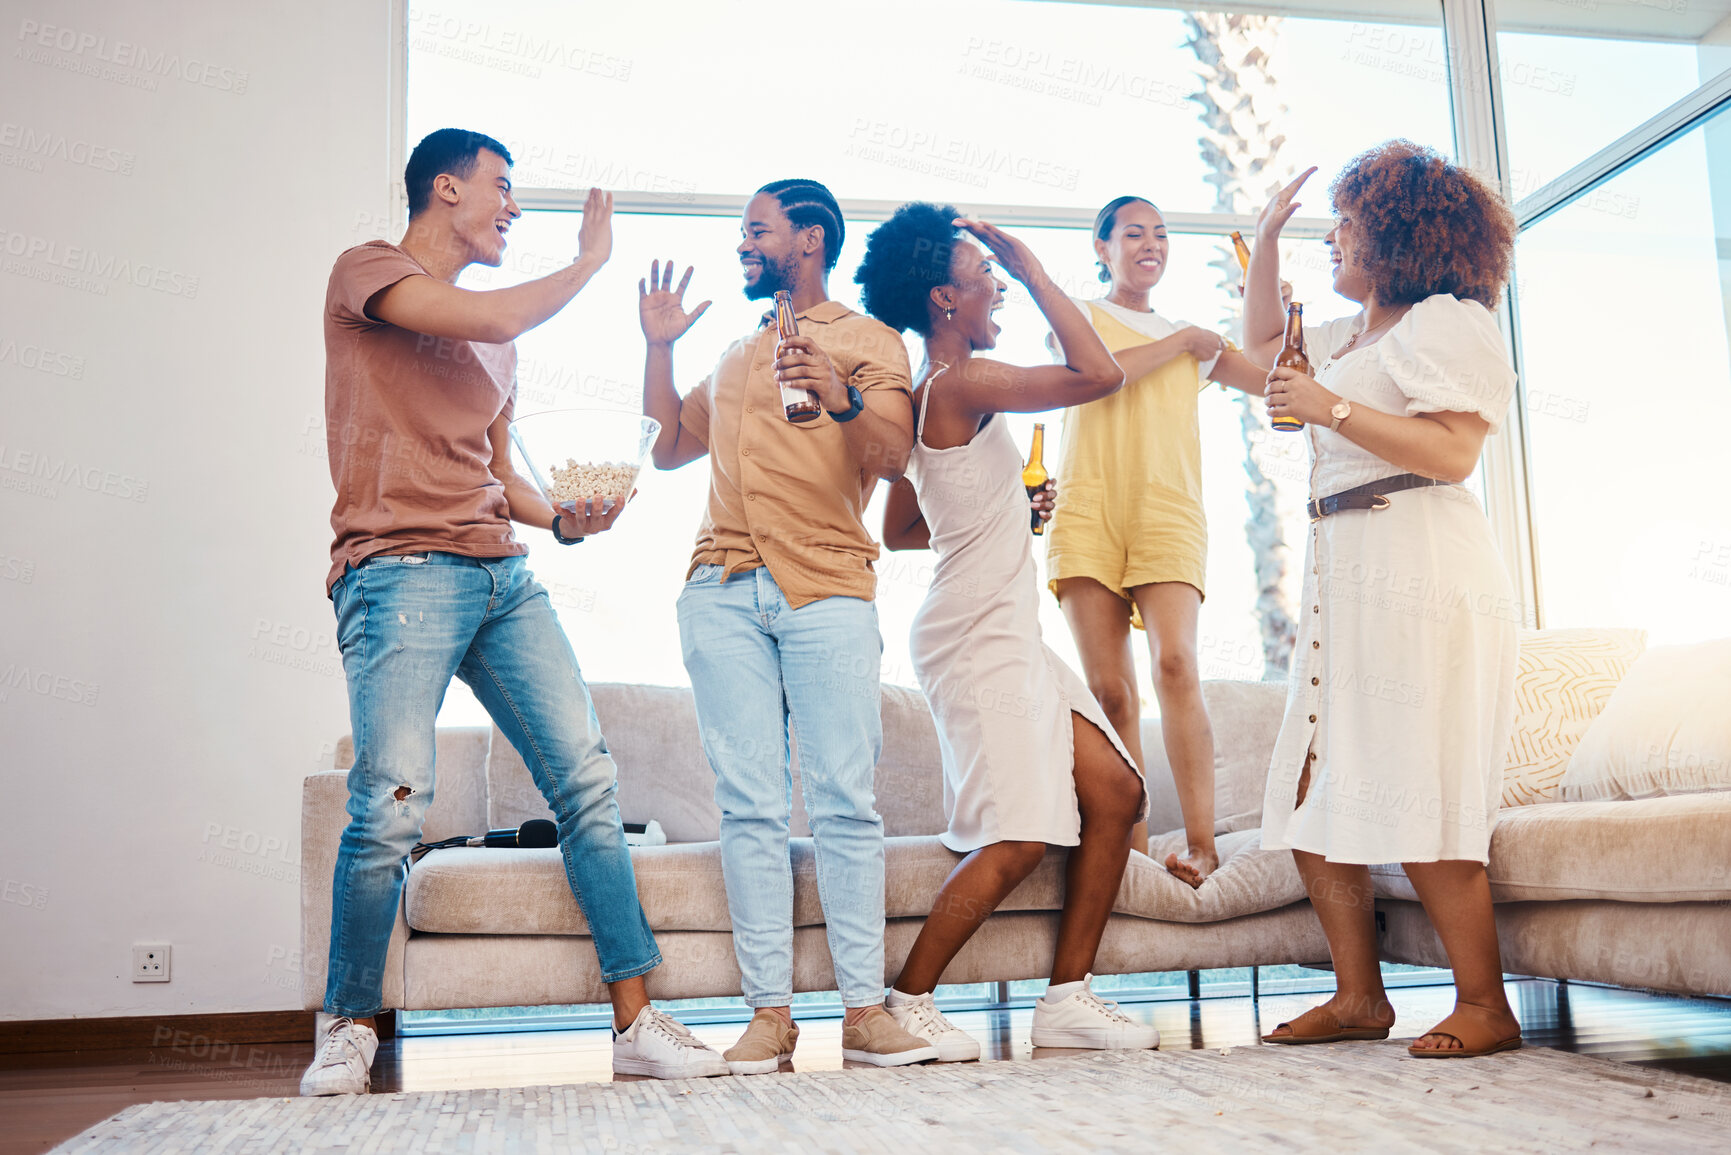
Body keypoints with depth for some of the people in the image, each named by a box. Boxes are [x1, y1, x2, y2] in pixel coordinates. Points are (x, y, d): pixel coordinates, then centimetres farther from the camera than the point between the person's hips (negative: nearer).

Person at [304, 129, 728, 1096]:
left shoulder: (495, 335, 26)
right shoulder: (368, 270, 4)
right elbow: (489, 322, -14)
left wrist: (567, 519, 8)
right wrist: (590, 260, 1)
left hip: (505, 576, 7)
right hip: (401, 571, -7)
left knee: (588, 781, -4)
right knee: (393, 806, -14)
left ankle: (637, 1021, 1)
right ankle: (349, 1025, 8)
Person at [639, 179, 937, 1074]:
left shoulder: (867, 341, 12)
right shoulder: (734, 354, 29)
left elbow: (894, 458, -3)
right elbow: (669, 448, 29)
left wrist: (845, 402, -22)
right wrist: (658, 346, 24)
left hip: (827, 589, -4)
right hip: (723, 589, 4)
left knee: (845, 802, -8)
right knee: (750, 806, -3)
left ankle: (864, 1010, -4)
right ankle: (769, 1012, -1)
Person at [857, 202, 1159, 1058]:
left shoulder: (931, 396, 17)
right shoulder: (961, 383, -13)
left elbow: (899, 530, 23)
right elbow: (1098, 375, -19)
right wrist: (1033, 272, -10)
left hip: (1005, 631, 10)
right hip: (979, 634, -10)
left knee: (1115, 792, 6)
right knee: (1020, 838, -11)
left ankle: (1067, 996, 11)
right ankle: (906, 1004, 2)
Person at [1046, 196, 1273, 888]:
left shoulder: (1195, 341, 26)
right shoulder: (1080, 315, 19)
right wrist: (1180, 341, 6)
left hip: (1169, 514, 1)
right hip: (1089, 513, -1)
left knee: (1176, 663, -21)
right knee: (1109, 688, -8)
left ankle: (1200, 843, -22)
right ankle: (1130, 850, -6)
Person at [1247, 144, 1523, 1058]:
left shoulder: (1445, 319, -3)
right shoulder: (1347, 336, 24)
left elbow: (1452, 451, -16)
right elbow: (1261, 345, 41)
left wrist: (1330, 408, -15)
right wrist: (1265, 241, 32)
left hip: (1420, 573, -9)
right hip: (1344, 574, 9)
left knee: (1412, 796, -11)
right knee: (1314, 789, 4)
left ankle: (1485, 1007, -1)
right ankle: (1359, 997, 10)